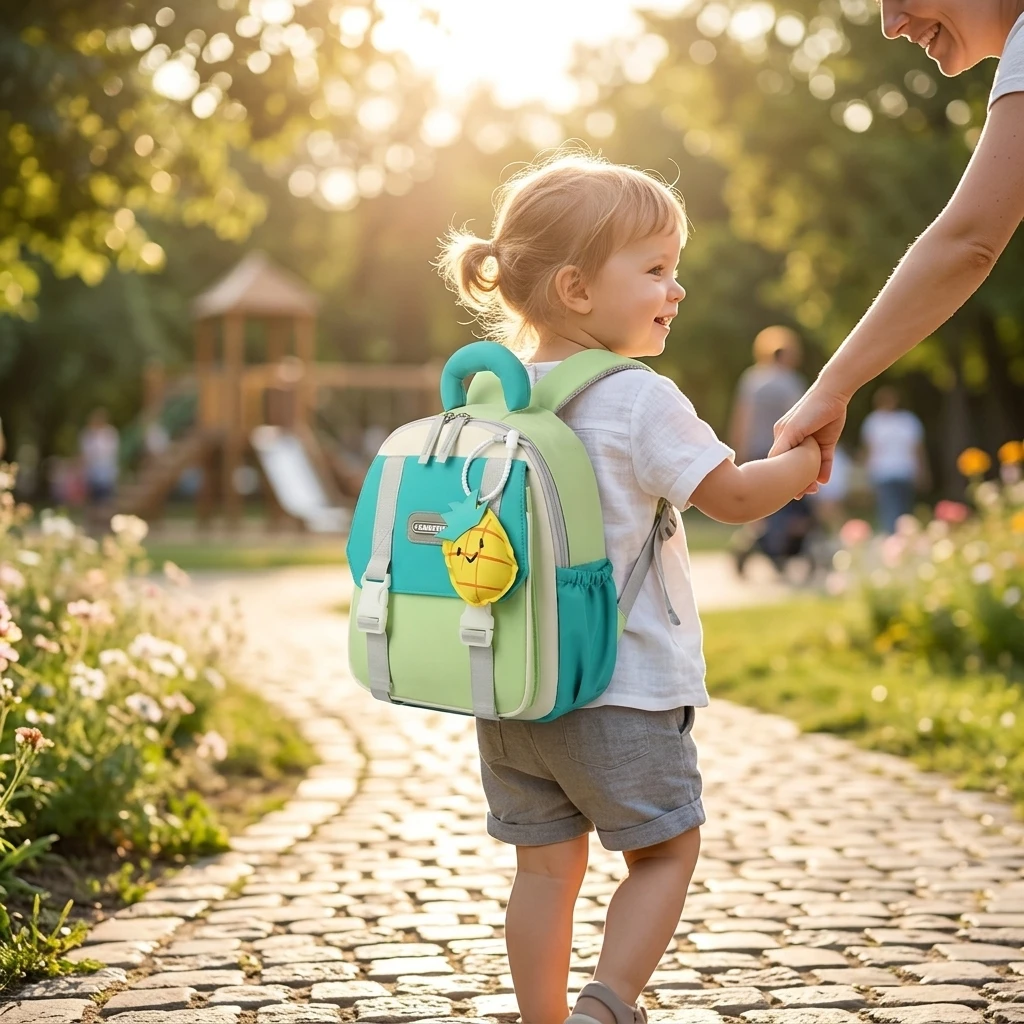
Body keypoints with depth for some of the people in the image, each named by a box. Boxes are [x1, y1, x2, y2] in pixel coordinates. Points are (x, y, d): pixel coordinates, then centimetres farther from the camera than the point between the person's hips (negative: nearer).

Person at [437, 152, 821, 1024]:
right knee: (666, 851, 10)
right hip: (622, 691, -6)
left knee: (547, 864, 13)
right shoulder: (641, 399, -14)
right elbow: (734, 496, -9)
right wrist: (809, 457, 7)